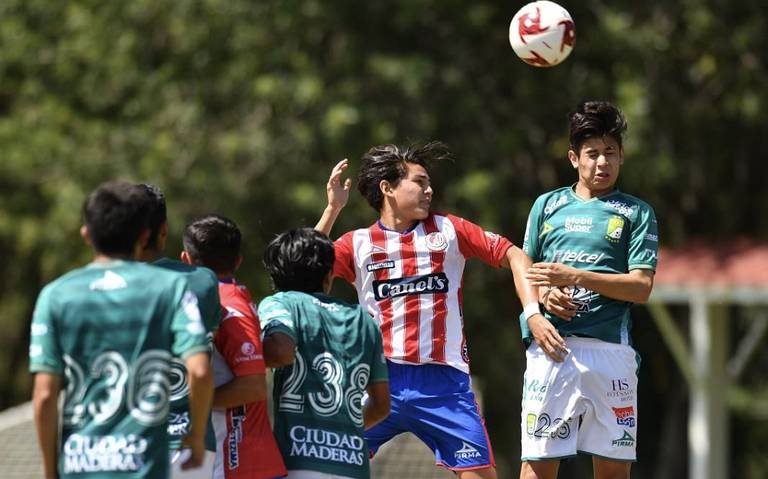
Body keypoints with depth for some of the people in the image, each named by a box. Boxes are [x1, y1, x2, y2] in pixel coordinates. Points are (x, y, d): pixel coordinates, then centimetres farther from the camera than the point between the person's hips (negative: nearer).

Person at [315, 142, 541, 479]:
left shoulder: (448, 230, 8)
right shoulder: (358, 244, 6)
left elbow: (512, 256, 8)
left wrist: (533, 311, -6)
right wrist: (332, 209, -10)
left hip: (443, 380, 1)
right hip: (379, 380, -1)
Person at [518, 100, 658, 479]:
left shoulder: (636, 214, 8)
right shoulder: (547, 205, 17)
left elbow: (641, 287, -1)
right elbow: (525, 270, 21)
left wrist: (576, 277, -12)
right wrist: (544, 294, -2)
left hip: (609, 350, -1)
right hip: (550, 345, 1)